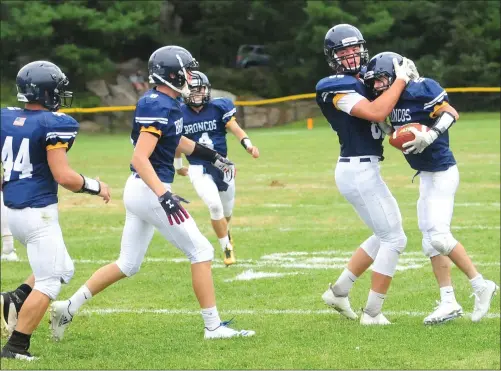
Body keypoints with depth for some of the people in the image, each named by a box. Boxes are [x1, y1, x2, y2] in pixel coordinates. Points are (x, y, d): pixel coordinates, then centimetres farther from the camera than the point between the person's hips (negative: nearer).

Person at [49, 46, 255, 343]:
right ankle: (214, 327, 2)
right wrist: (164, 195, -34)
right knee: (201, 252, -2)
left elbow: (177, 141, 28)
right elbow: (139, 158, -26)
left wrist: (213, 157, 30)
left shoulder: (165, 102, 10)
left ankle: (68, 308, 17)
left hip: (140, 190, 10)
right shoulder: (158, 108, -19)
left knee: (128, 265, 16)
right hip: (150, 190, -10)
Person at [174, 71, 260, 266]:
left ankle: (225, 232, 53)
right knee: (215, 206, -19)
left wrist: (248, 145, -32)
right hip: (198, 169, -2)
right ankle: (227, 247, 0)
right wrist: (178, 165, 20)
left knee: (227, 208, 16)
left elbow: (234, 128, -13)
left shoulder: (219, 107, -7)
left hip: (222, 164, 2)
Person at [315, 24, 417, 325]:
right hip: (360, 171, -10)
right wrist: (401, 79, -19)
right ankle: (372, 313, 2)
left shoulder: (357, 82, 13)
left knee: (385, 235, 20)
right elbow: (376, 113, -28)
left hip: (363, 169, 10)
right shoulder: (338, 88, -16)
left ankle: (339, 291, 23)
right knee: (394, 239, -3)